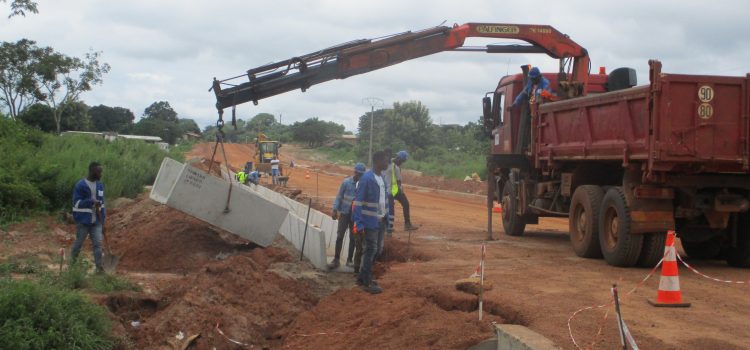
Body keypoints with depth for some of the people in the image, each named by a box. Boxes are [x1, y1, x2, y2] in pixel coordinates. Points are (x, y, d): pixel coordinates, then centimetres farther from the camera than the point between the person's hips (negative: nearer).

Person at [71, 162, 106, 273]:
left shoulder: (100, 185, 7)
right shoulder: (80, 185, -12)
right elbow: (76, 203, -15)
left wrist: (103, 218, 11)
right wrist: (91, 201, -25)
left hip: (96, 221, 4)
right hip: (83, 221, -4)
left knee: (98, 244, -2)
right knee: (79, 243, 8)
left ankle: (99, 267, -1)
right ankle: (72, 263, 29)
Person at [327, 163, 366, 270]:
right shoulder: (346, 182, -7)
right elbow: (339, 197, -1)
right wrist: (335, 210, -6)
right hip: (344, 213, -1)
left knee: (353, 238, 8)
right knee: (339, 236, -2)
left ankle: (349, 259, 18)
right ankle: (336, 259, 3)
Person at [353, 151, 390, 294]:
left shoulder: (381, 178, 8)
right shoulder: (366, 178, -17)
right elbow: (358, 202, -17)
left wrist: (387, 218, 11)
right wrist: (359, 224, -20)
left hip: (381, 221, 8)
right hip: (370, 222, -8)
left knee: (378, 249, 15)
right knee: (370, 250, -1)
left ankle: (362, 277, 28)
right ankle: (367, 283, 11)